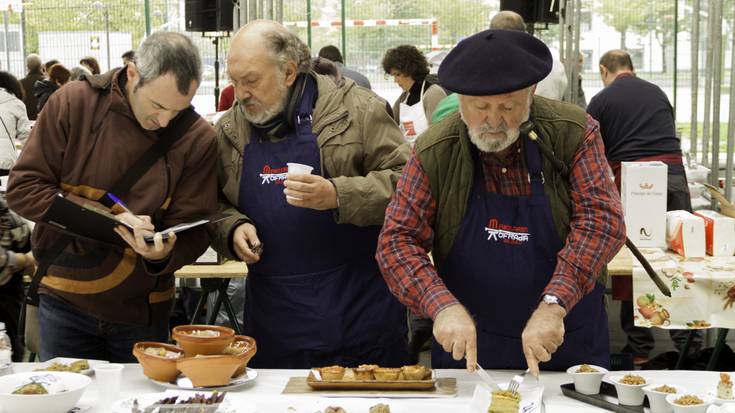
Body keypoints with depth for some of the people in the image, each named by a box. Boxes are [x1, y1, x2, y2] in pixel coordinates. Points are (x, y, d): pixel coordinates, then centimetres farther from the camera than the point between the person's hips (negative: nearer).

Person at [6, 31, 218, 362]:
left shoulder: (198, 139, -10)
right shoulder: (73, 104, -10)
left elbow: (192, 231, -7)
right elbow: (22, 189, -11)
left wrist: (164, 253, -30)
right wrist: (109, 219, -21)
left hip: (143, 310, 0)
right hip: (66, 302, 0)